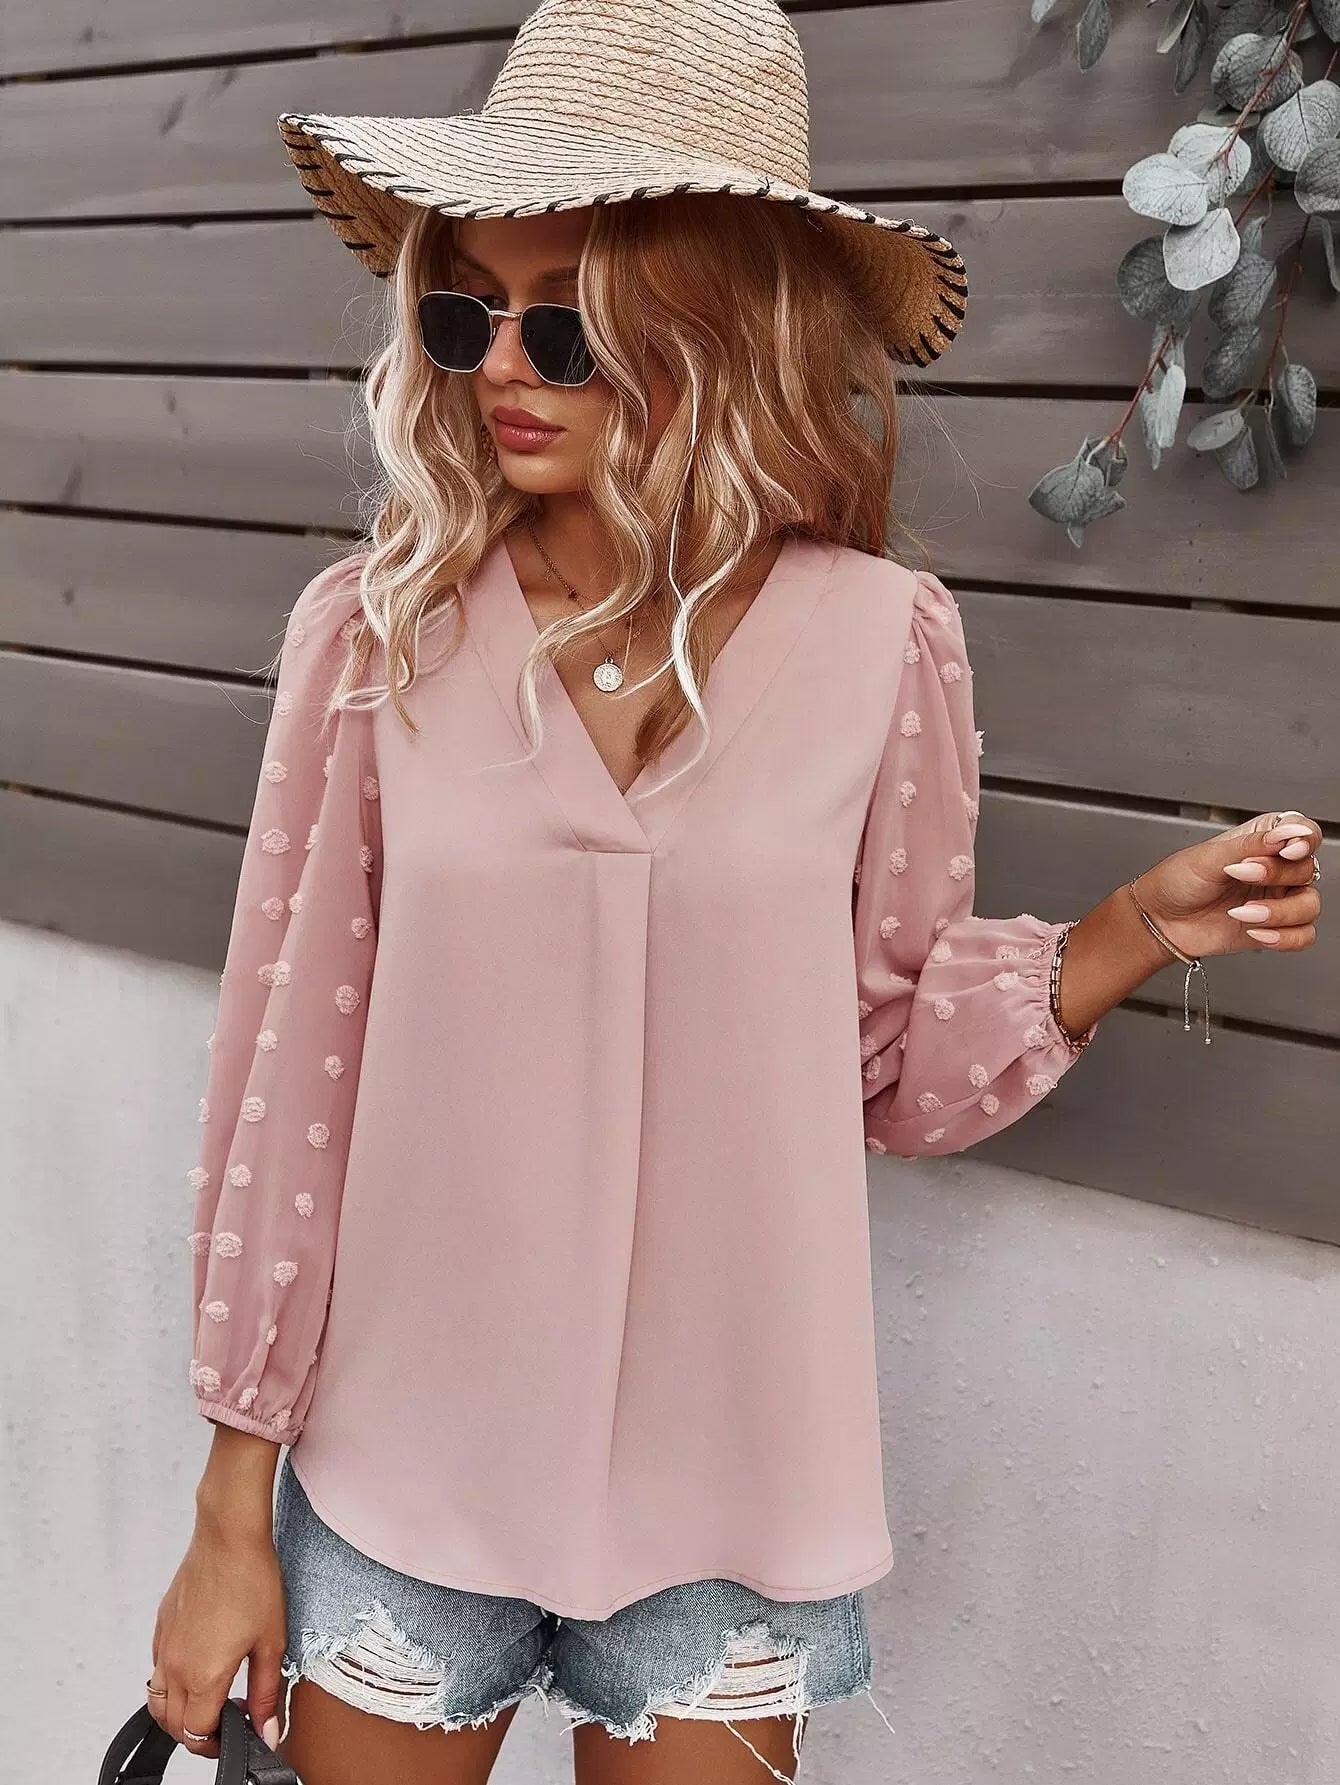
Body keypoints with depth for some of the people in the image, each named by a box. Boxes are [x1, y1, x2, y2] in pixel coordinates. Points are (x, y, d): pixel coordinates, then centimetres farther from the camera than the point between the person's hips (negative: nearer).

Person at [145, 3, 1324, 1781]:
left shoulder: (882, 643, -9)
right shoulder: (378, 632, -9)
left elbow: (896, 1059, 2)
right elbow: (284, 1079, -4)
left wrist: (1137, 928, -13)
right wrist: (232, 1518, 0)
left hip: (726, 1491, 0)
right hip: (403, 1472, 0)